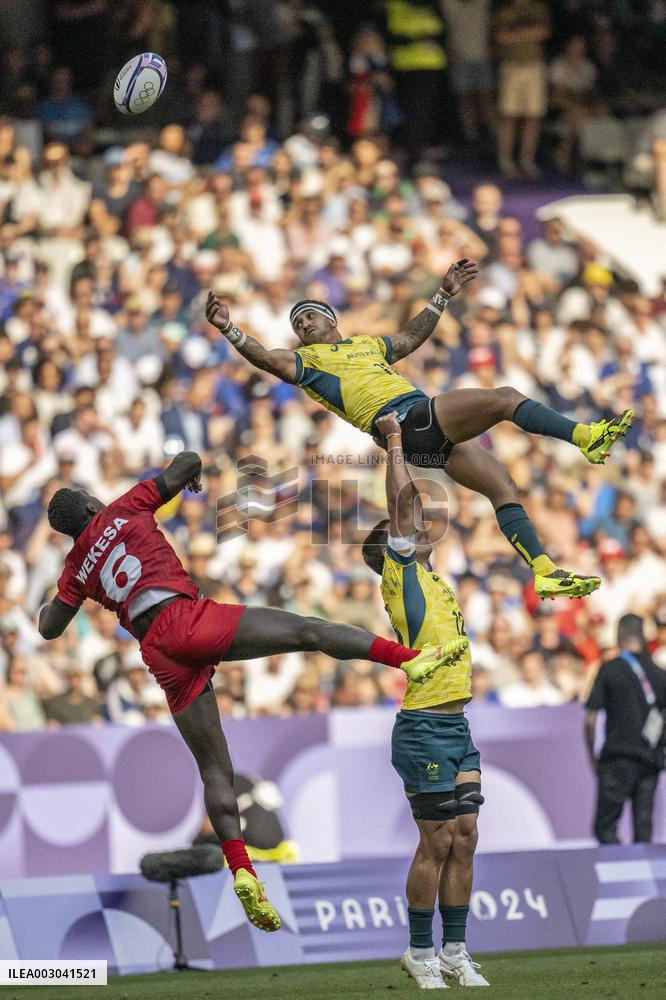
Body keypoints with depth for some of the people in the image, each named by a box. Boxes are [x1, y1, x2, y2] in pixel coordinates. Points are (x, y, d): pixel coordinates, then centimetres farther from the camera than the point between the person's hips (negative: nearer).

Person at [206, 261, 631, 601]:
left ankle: (546, 573, -7)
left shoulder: (368, 345, 33)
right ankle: (586, 436, -22)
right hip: (406, 424, -7)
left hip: (438, 433, 7)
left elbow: (412, 336, 43)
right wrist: (229, 329, -17)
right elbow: (267, 358, -4)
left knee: (504, 488, -4)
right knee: (506, 397, -18)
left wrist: (444, 295, 40)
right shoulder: (306, 360, 12)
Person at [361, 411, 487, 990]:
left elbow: (410, 502, 26)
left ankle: (455, 952, 9)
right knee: (438, 843, -5)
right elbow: (401, 498, -7)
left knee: (464, 840, 5)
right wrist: (395, 440, 2)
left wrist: (405, 442, 25)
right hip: (424, 730, -8)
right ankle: (421, 953, 3)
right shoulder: (400, 574, -3)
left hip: (457, 730, 8)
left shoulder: (427, 577, 18)